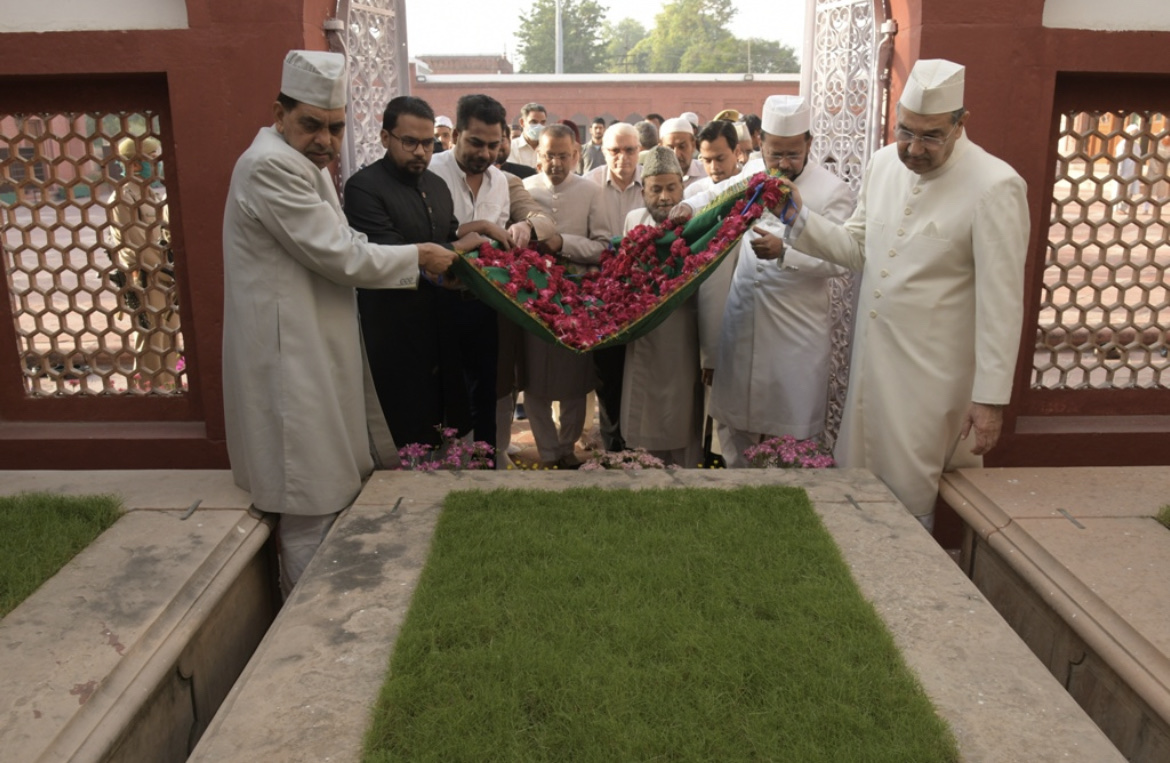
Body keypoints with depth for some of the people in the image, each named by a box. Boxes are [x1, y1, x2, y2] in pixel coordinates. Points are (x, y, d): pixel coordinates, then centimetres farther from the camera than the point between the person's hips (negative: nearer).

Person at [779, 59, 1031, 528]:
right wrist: (800, 217, -4)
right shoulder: (884, 163, 4)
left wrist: (991, 398, -14)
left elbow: (1001, 304, -14)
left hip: (932, 377, -6)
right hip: (872, 363, 6)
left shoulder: (995, 187, -14)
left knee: (910, 501, 4)